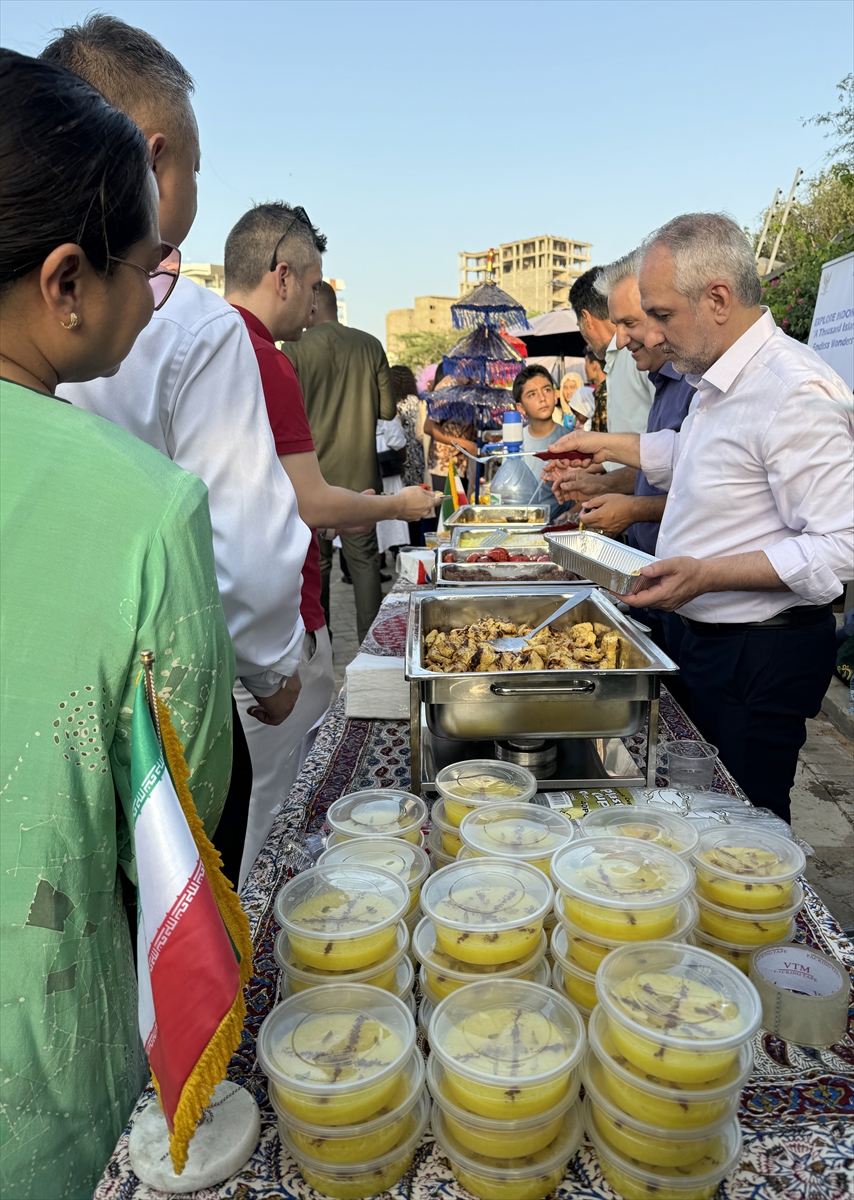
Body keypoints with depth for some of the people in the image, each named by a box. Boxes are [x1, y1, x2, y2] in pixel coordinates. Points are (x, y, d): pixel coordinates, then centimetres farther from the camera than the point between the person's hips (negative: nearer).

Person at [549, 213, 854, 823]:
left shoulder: (795, 393, -23)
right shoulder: (722, 382, 10)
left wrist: (707, 575, -30)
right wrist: (610, 445, 26)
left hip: (763, 656, -9)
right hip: (711, 637, 10)